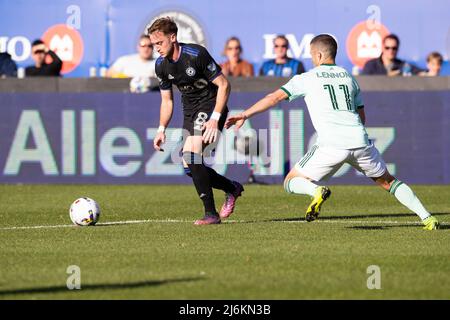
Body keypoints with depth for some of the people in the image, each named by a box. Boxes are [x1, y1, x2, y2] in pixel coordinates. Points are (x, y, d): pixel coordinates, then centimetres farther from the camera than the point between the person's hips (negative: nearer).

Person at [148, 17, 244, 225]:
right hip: (190, 111, 8)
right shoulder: (161, 65, -1)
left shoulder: (196, 54, -22)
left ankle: (211, 214, -19)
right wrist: (161, 129, 1)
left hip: (211, 106, -8)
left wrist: (215, 119, -24)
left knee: (191, 154, -24)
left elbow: (223, 85, -18)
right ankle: (232, 188, 27)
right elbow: (167, 100, 12)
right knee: (189, 166, 3)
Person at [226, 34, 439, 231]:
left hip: (331, 145, -4)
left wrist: (245, 115, 5)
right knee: (387, 181, 22)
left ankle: (317, 191, -23)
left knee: (292, 182, 9)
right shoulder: (349, 78, 22)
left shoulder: (306, 79, 10)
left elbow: (275, 97, 3)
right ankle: (426, 217, 8)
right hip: (360, 141, 4)